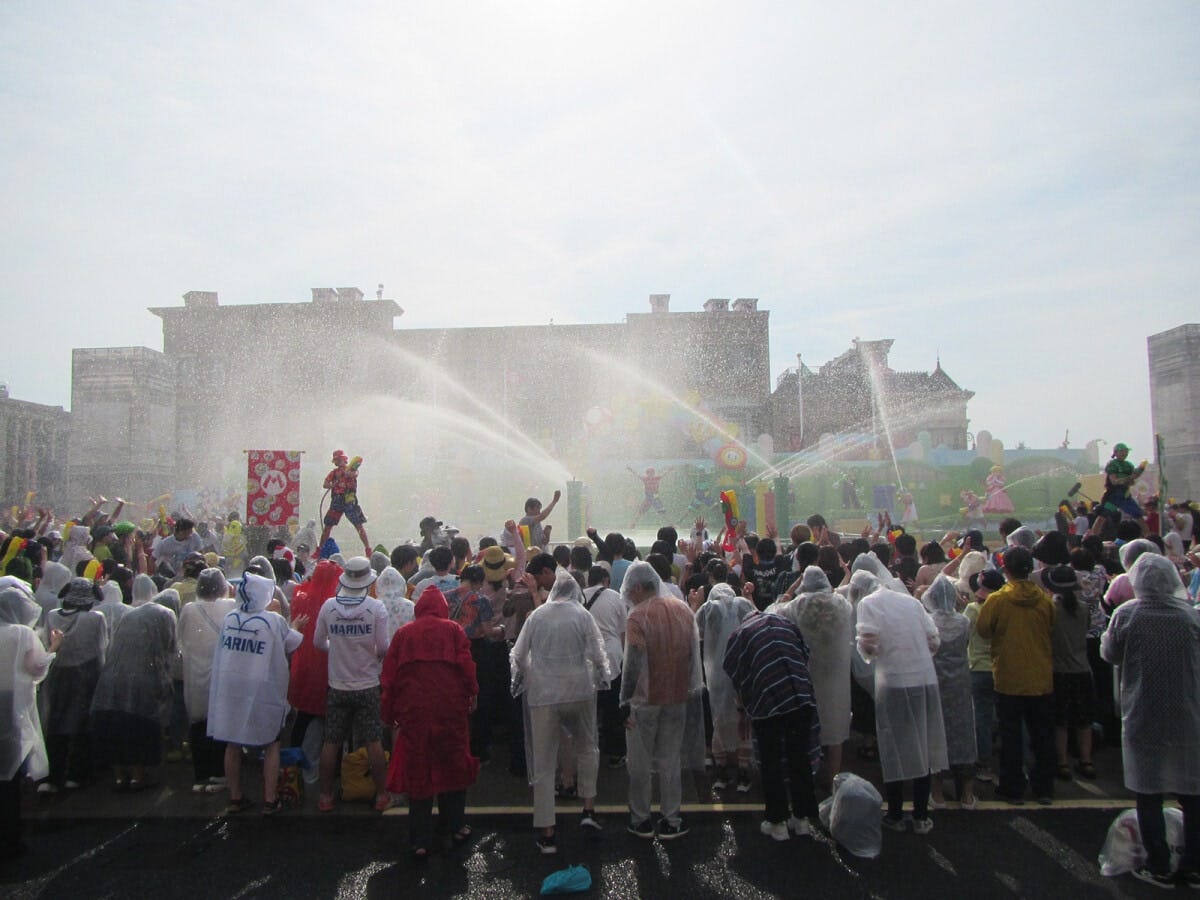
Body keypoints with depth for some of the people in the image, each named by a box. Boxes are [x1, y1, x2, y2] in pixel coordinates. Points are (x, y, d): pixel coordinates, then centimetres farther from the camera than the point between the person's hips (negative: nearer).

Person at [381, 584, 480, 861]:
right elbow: (466, 664, -6)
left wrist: (390, 713, 13)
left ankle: (421, 841, 12)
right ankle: (456, 827, 26)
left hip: (413, 710, 1)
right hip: (450, 708, -1)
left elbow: (389, 675, 6)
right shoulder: (453, 630, 0)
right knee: (452, 765, 15)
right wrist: (471, 693, 9)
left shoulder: (403, 633, 6)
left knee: (417, 771, 8)